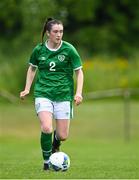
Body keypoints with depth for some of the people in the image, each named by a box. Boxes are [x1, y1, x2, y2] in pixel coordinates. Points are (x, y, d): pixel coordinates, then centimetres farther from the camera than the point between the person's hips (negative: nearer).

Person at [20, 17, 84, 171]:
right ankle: (46, 161, 0)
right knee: (46, 129, -22)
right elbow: (32, 68, 17)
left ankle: (56, 142, 40)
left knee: (63, 136, 0)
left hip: (64, 95, 0)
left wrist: (78, 93, -10)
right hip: (43, 94, 0)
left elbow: (79, 71, 2)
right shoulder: (39, 50, 0)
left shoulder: (69, 49, -5)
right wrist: (27, 89, 9)